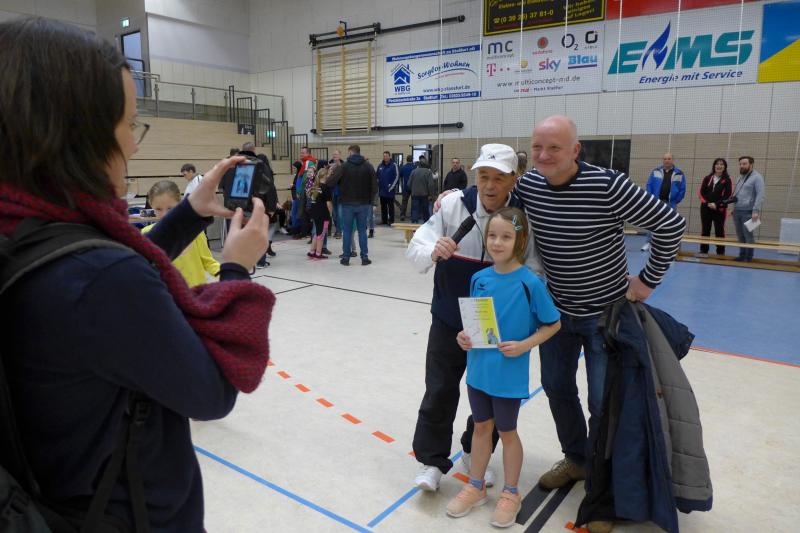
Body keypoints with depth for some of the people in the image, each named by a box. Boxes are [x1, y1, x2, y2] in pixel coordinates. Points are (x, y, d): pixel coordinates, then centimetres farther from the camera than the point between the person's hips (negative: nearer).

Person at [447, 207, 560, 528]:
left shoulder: (530, 282, -17)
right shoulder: (479, 278, -3)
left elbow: (553, 324, -8)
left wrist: (524, 345, -20)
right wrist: (465, 336, -10)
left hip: (509, 373, -4)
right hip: (478, 368, 4)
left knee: (506, 431, 13)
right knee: (481, 427, 19)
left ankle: (510, 493, 36)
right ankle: (476, 487, 38)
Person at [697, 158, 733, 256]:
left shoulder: (727, 180, -1)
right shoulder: (707, 178, 8)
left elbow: (728, 195, -7)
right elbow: (701, 192, 4)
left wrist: (717, 204, -17)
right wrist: (707, 203, -10)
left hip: (720, 209, -3)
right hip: (705, 208, 3)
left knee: (719, 231, 1)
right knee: (705, 230, 7)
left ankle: (720, 252, 8)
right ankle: (703, 251, 14)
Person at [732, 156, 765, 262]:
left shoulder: (757, 177, -6)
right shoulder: (740, 177, 18)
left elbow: (760, 195, -14)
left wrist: (756, 211, -21)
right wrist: (733, 197, 8)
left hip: (748, 212, -7)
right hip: (737, 211, 7)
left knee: (748, 235, -3)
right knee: (740, 235, 10)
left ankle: (748, 258, 3)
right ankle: (742, 255, 18)